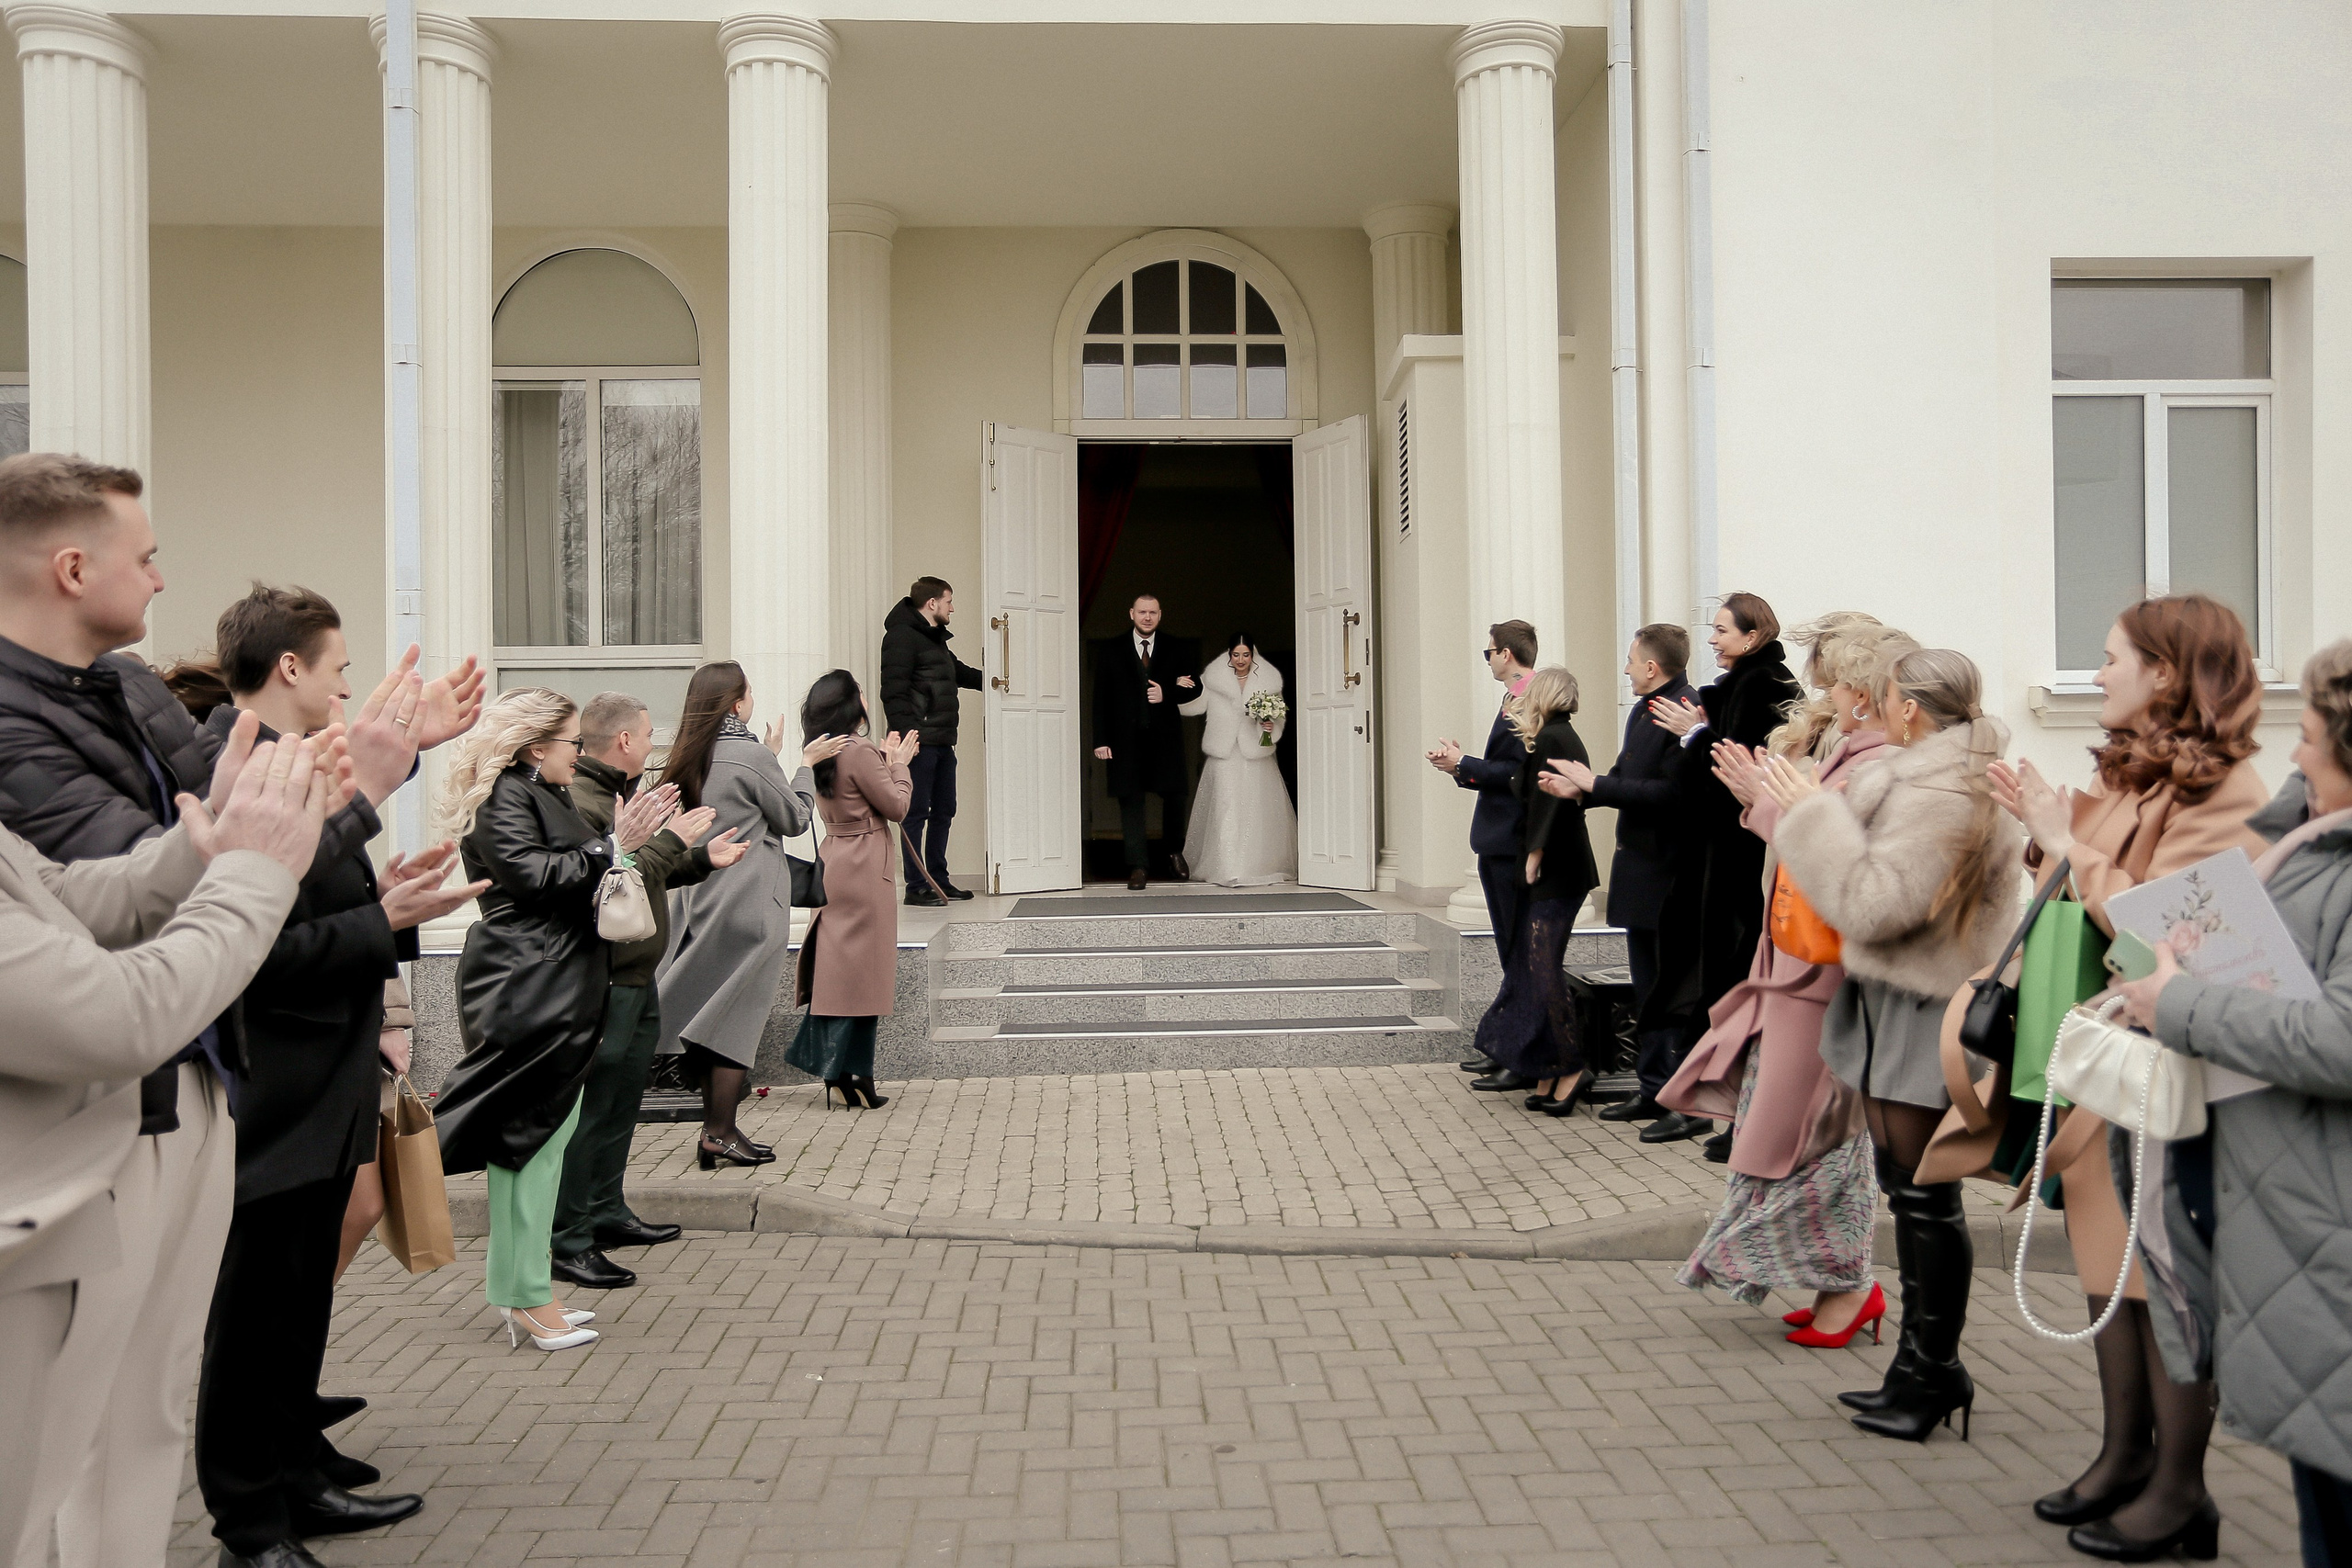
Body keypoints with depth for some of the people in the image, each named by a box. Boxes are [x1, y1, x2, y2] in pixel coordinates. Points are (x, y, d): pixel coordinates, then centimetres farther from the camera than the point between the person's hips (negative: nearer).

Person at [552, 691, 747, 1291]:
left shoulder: (620, 793, 16)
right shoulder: (579, 803, -18)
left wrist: (702, 860, 16)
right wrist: (671, 840, -19)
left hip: (636, 978, 11)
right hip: (603, 984, -11)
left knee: (620, 1105, 18)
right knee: (589, 1110, -6)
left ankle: (606, 1212, 30)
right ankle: (567, 1241, 1)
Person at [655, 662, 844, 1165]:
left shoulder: (692, 756, 9)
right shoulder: (750, 755, -14)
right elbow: (795, 819, -4)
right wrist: (805, 764, 10)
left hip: (702, 898, 8)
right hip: (750, 904, -8)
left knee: (714, 1016, 11)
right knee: (739, 1017, -1)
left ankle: (715, 1129, 16)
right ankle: (720, 1135, 2)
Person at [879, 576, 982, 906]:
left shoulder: (936, 638, 21)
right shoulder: (902, 635, -10)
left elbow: (958, 672, 38)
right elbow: (893, 690, -18)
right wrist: (905, 734, -25)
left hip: (943, 742, 10)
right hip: (919, 742, -10)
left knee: (944, 811, 13)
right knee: (917, 813, -6)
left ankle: (939, 881, 21)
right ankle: (916, 887, -2)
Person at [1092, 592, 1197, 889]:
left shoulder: (1176, 650, 9)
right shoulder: (1110, 651, 7)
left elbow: (1192, 689, 8)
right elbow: (1101, 699, 3)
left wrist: (1167, 694, -12)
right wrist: (1101, 740, -5)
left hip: (1165, 738, 1)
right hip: (1126, 739, -1)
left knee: (1174, 795, 4)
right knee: (1130, 800, -2)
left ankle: (1175, 853, 28)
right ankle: (1138, 867, 2)